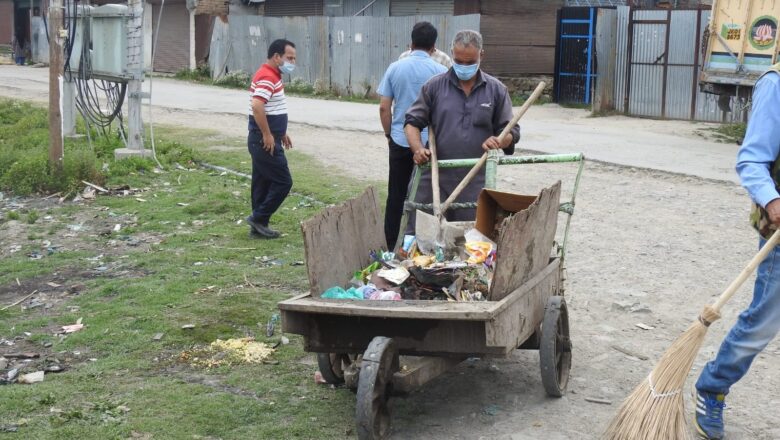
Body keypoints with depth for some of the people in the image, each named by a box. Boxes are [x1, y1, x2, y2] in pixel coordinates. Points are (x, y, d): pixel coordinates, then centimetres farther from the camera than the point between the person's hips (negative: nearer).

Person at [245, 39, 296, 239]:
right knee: (283, 181, -5)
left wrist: (281, 133, 25)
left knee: (263, 183, 13)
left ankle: (258, 227, 18)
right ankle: (258, 218, 1)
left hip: (267, 141, 10)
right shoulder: (267, 78, -18)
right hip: (265, 141, -10)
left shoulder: (273, 76, 16)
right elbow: (257, 107, -30)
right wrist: (267, 135, -25)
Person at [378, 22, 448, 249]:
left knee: (396, 196, 10)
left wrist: (389, 134, 13)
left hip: (400, 141, 2)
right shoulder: (440, 72, -6)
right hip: (430, 142, -2)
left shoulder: (395, 68, 0)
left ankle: (391, 246, 15)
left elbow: (384, 108, 1)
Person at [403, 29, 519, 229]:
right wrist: (418, 149, -13)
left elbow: (511, 131, 9)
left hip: (476, 182, 1)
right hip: (436, 176, 0)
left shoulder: (496, 90, 7)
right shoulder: (434, 86, 5)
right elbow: (413, 122, 7)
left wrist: (498, 141, -14)